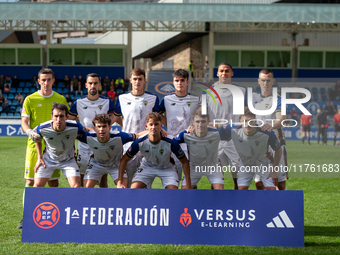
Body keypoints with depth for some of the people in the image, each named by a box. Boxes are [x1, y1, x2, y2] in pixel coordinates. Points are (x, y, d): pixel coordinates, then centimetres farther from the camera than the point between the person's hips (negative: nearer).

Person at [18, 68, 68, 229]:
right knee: (30, 182, -1)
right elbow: (24, 121, -3)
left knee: (53, 182, 4)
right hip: (34, 145, -1)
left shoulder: (60, 99, 6)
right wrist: (30, 132, -24)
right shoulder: (30, 99, 1)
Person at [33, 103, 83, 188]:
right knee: (38, 185, -5)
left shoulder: (75, 127, -30)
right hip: (48, 160, 1)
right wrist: (40, 157, -1)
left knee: (76, 186, -15)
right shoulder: (42, 128, -27)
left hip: (68, 161, 0)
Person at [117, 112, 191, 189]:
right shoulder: (139, 142, -27)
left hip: (167, 168, -1)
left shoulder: (171, 142, -30)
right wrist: (119, 182, -18)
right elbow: (124, 159, -13)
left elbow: (184, 162, -17)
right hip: (147, 166, 1)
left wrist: (188, 184, -20)